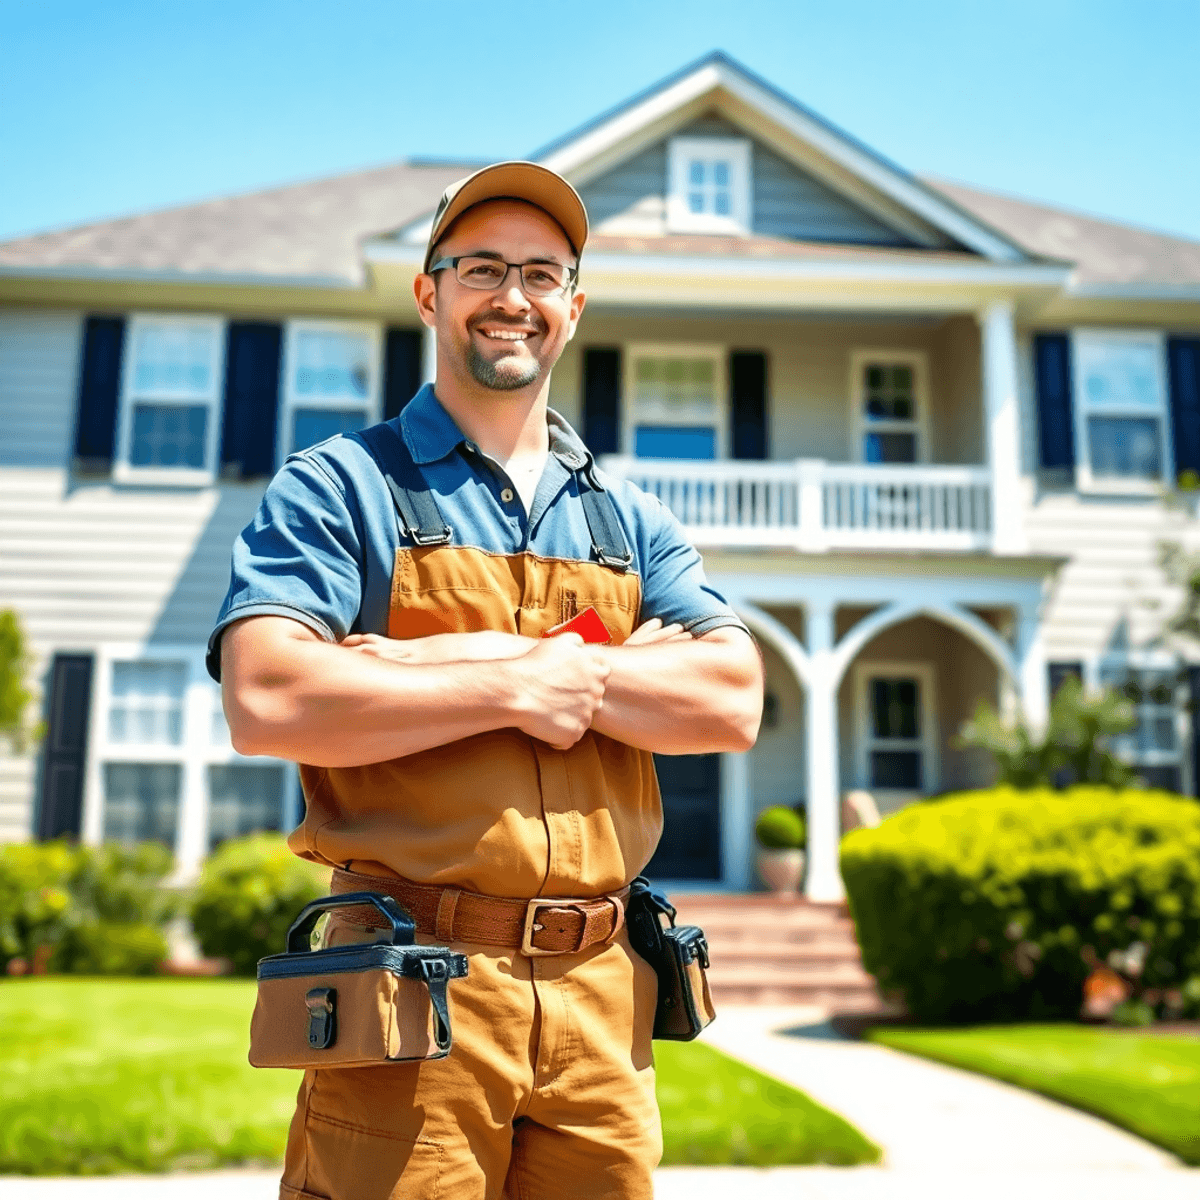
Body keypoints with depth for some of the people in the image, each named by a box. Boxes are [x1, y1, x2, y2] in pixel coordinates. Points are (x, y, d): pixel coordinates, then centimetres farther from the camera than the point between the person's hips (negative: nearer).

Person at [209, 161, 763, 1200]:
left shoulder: (631, 523, 14)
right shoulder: (342, 487, 2)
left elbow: (734, 704, -1)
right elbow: (267, 703, -14)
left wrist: (500, 652, -10)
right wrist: (514, 689, -10)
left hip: (601, 999, 4)